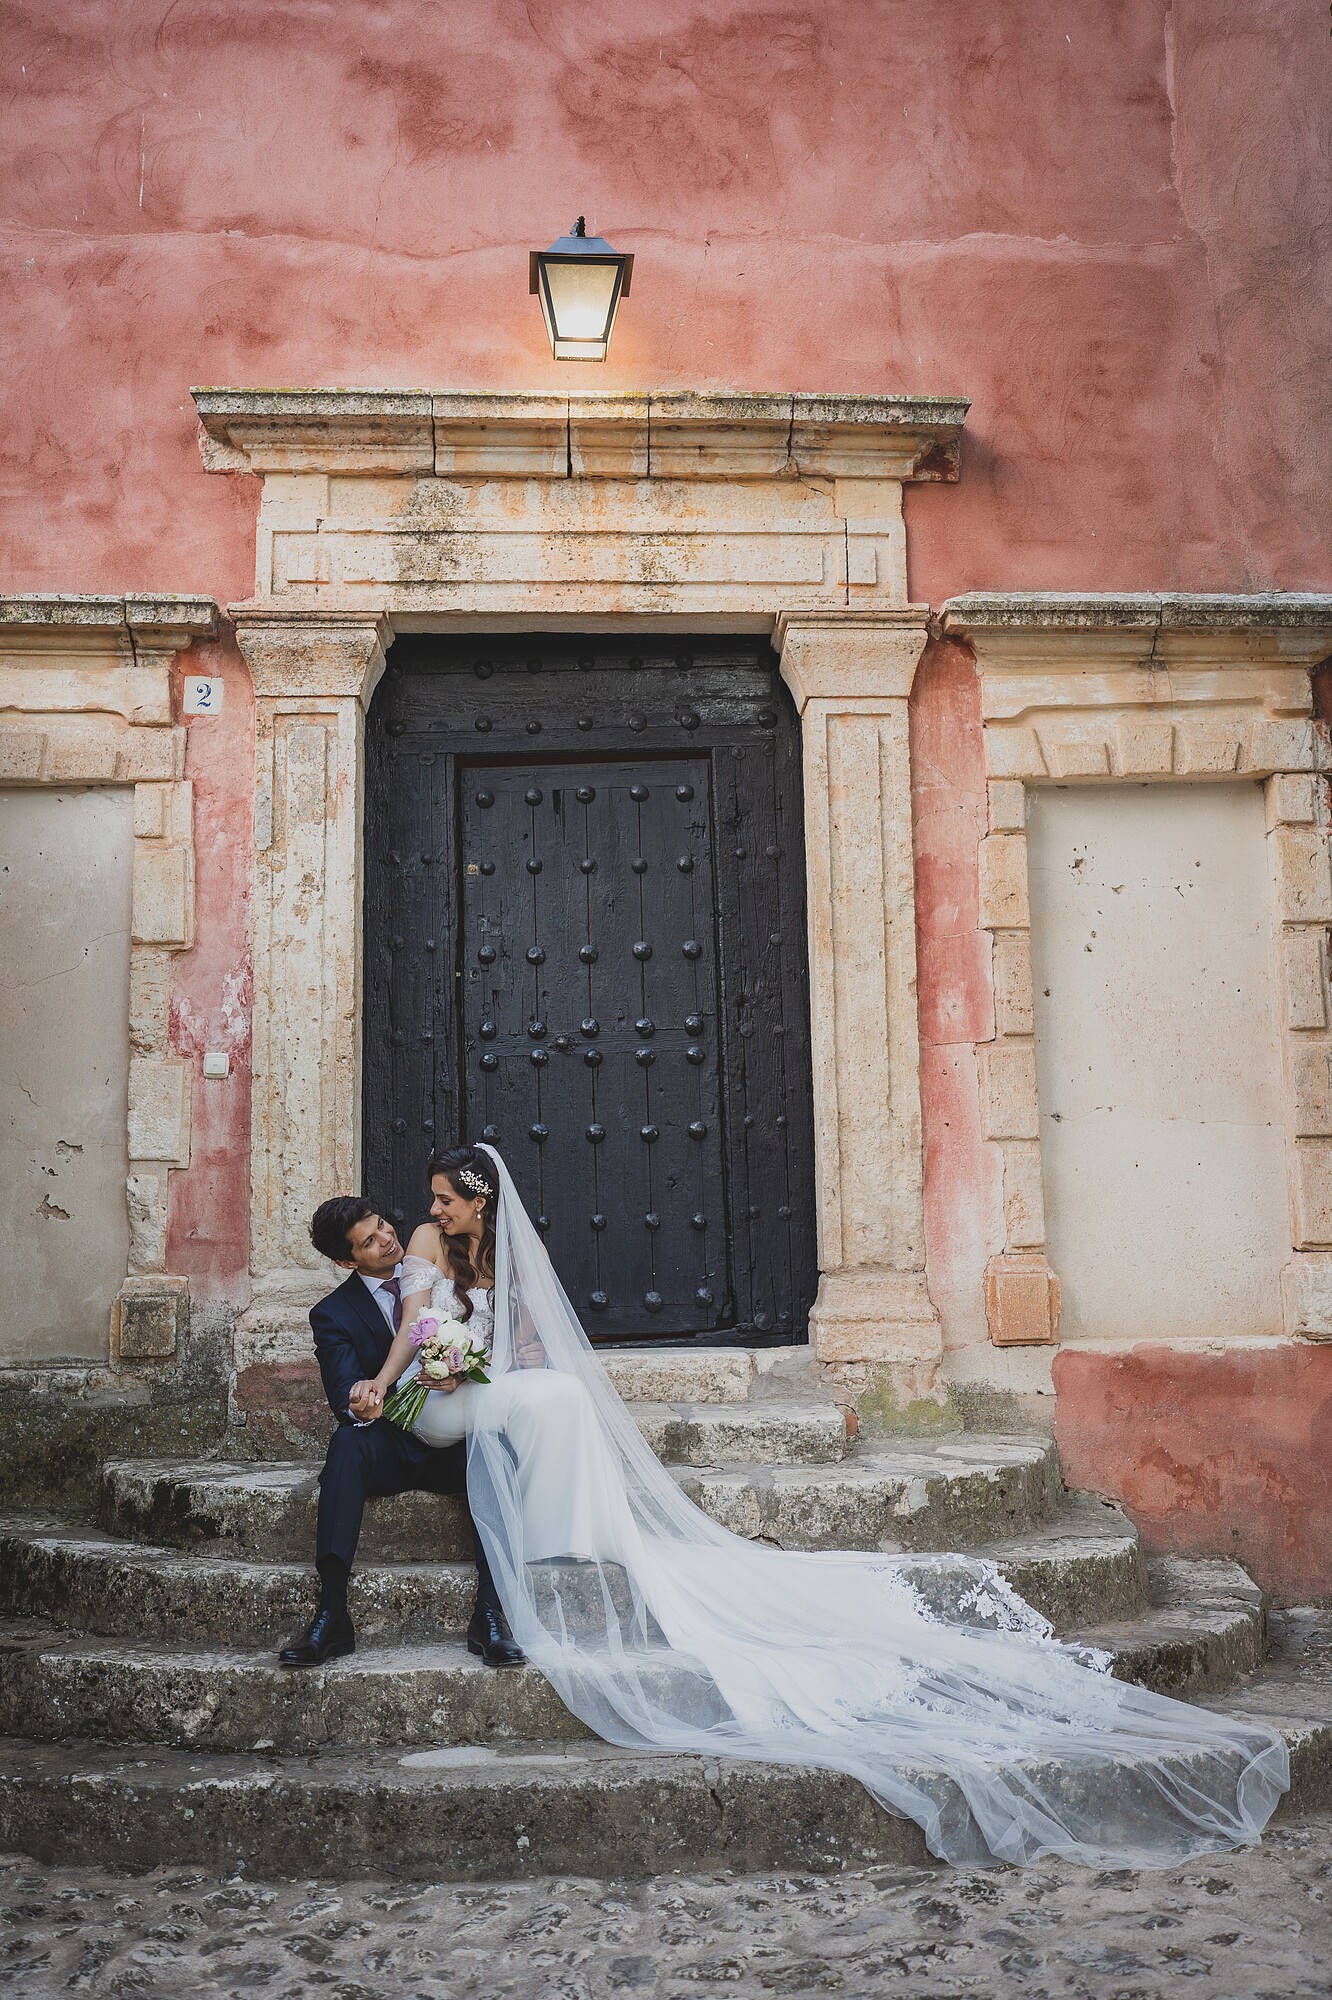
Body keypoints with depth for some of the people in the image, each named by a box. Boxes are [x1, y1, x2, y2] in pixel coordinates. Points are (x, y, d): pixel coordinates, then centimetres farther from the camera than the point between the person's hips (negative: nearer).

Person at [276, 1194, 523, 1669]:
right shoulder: (333, 1315, 1)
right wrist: (357, 1404, -37)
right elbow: (343, 1396, -12)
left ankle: (488, 1613, -35)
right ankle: (331, 1614, -39)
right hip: (389, 1449, -1)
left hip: (454, 1444, 1)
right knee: (347, 1442, -33)